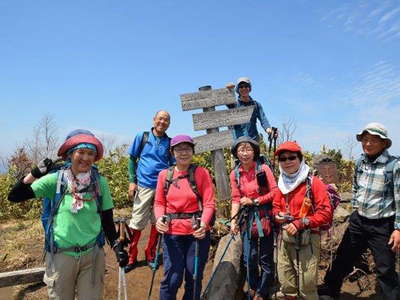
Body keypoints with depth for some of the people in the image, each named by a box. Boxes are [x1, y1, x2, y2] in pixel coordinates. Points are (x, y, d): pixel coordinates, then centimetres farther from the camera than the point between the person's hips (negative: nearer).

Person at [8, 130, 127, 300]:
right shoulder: (55, 179, -8)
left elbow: (107, 220, 1)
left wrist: (117, 246, -6)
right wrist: (35, 173, -18)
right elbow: (15, 196, -8)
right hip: (60, 255, 0)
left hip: (92, 254, 1)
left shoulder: (100, 182, -6)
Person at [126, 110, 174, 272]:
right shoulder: (142, 136, 4)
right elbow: (132, 159, 7)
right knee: (137, 222, 2)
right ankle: (131, 257, 15)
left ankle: (151, 255, 25)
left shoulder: (170, 143, 6)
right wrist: (132, 181, -1)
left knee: (158, 222, 9)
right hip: (144, 186, -1)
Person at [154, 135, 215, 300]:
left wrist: (204, 222, -23)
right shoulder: (164, 174, 3)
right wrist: (159, 218, -13)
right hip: (172, 232, 1)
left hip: (197, 231, -1)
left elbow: (209, 202, -7)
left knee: (194, 278, 12)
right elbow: (159, 202, 7)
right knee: (172, 278, 2)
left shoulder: (201, 173, -4)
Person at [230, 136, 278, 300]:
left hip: (265, 216, -2)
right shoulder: (235, 174, 2)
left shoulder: (263, 168, -7)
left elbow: (274, 192, -9)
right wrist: (233, 220, -6)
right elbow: (236, 199, 3)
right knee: (250, 257, 5)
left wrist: (254, 201, -12)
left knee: (266, 257, 6)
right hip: (247, 217, 3)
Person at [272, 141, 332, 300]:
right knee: (286, 284, 17)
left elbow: (325, 212, -14)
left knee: (306, 286, 2)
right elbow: (276, 206, 18)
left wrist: (299, 224, -19)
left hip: (307, 239, -6)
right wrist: (278, 215, -5)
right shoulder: (282, 184, 9)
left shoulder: (313, 182, -10)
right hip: (285, 238, 6)